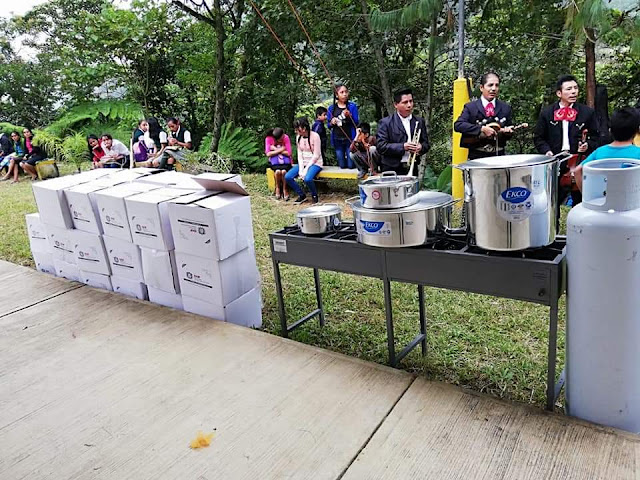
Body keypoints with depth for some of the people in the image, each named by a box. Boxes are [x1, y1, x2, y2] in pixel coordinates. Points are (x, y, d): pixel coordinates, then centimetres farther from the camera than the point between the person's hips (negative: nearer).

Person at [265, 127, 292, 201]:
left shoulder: (286, 137, -14)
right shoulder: (268, 138, -14)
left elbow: (288, 153, -16)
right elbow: (268, 154, -16)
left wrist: (275, 149, -16)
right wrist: (280, 150, -20)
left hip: (285, 160, 0)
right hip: (274, 161, 0)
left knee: (284, 171, -32)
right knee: (277, 171, -32)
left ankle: (284, 189, -10)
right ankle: (277, 188, -5)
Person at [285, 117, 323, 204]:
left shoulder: (315, 136, -13)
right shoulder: (298, 137, 6)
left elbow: (316, 155, -14)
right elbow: (299, 154, 4)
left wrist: (306, 168, -17)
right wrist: (301, 169, -10)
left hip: (315, 163, -6)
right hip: (303, 163, 6)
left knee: (307, 178, -35)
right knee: (287, 177, -16)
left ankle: (314, 195, -4)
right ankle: (302, 195, 2)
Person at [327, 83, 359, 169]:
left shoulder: (352, 106, -1)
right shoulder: (331, 108, 5)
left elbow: (356, 123, -3)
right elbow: (329, 126, 10)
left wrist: (349, 116, -19)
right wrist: (332, 123, -12)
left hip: (350, 139, -2)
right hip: (337, 140, 2)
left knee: (351, 165, -2)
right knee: (342, 165, 7)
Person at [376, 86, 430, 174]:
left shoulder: (419, 121, 13)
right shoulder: (385, 123, -1)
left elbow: (426, 143, 17)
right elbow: (381, 146, -10)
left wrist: (421, 147, -8)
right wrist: (402, 147, -19)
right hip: (392, 171, -4)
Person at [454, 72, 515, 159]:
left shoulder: (505, 108, 11)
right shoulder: (471, 107, 0)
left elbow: (510, 129, 18)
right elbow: (458, 125, -14)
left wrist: (508, 132, -7)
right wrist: (481, 129, -21)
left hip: (498, 155, 3)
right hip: (477, 156, -3)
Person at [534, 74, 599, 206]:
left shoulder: (588, 112, 6)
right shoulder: (546, 113, 5)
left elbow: (595, 137, 9)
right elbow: (538, 138, 7)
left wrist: (588, 145, -11)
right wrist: (546, 151, -10)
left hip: (579, 164, 1)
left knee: (580, 202, 6)